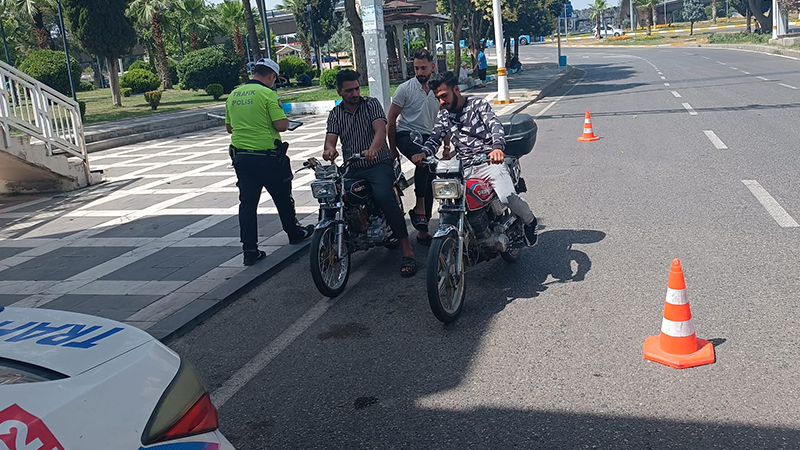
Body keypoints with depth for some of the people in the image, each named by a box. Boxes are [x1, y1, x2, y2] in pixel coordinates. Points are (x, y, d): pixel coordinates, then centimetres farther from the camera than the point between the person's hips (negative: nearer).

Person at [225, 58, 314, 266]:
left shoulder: (233, 95, 8)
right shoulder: (267, 94, -12)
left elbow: (229, 127, 16)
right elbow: (281, 125, -18)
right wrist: (284, 118, 4)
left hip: (240, 155, 5)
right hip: (267, 156, -5)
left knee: (247, 202, 6)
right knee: (282, 197, 15)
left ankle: (250, 250, 5)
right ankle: (294, 233, 33)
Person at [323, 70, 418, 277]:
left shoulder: (372, 104, 1)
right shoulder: (335, 114, 11)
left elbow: (381, 129, -16)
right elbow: (330, 139, -3)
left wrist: (372, 149, -38)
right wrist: (330, 149, -31)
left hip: (378, 164, -4)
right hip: (351, 168, 4)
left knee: (383, 196, -32)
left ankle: (407, 252, -30)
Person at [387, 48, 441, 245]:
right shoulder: (405, 88, -3)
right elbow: (391, 119, -1)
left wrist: (446, 144, 15)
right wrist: (392, 148, -2)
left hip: (428, 137, 5)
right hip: (406, 135, -5)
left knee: (429, 182, 2)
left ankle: (423, 230, 13)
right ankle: (419, 208, -26)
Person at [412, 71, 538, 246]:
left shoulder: (478, 104, 3)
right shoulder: (443, 116, 17)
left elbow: (495, 125, -13)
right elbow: (434, 138, 6)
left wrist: (497, 147, -35)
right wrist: (424, 153, -19)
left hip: (489, 161, -4)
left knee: (506, 197, -25)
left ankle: (529, 220, 7)